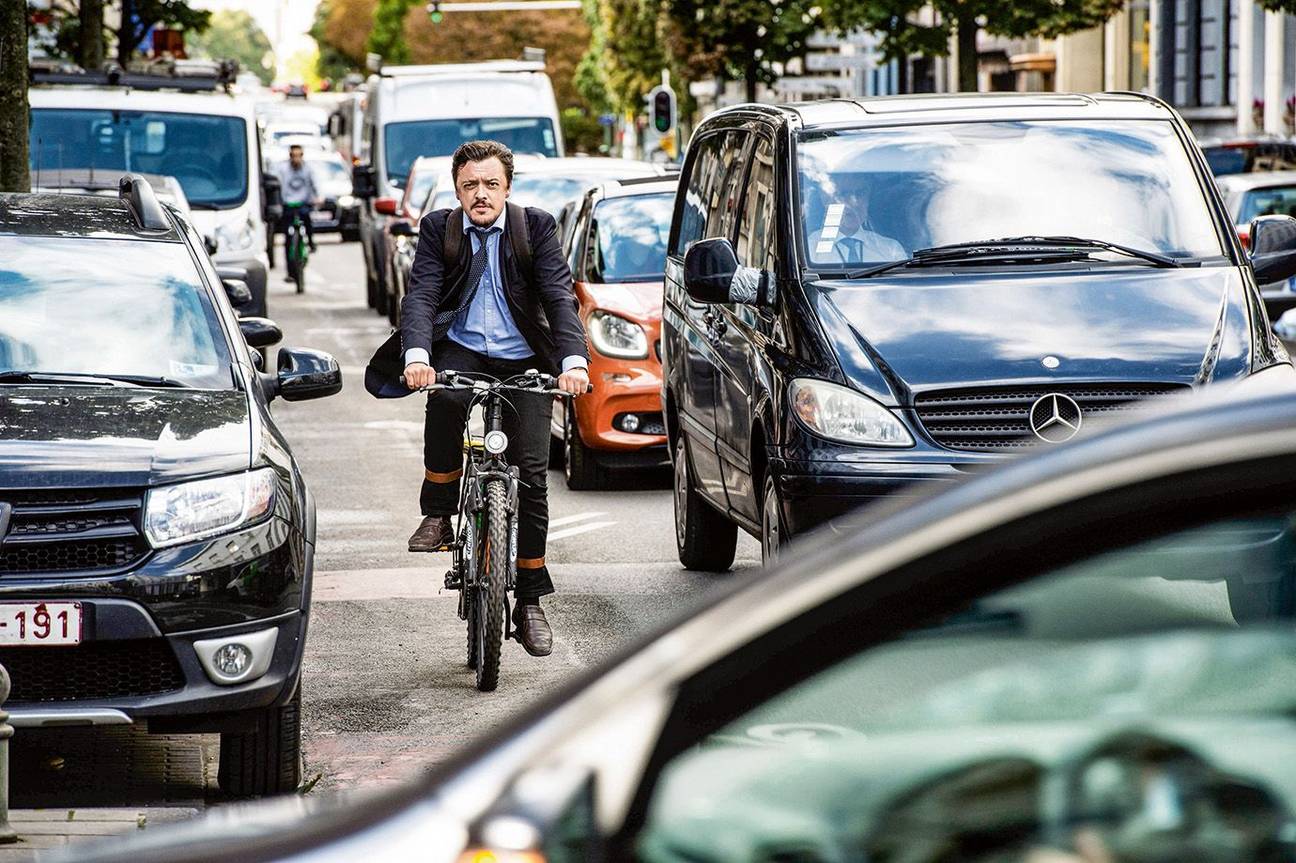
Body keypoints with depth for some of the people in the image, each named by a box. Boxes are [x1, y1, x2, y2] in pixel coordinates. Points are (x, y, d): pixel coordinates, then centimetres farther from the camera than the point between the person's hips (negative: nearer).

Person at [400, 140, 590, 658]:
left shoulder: (536, 227, -3)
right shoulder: (438, 229, 0)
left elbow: (560, 297, -12)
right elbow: (420, 295, -12)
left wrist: (573, 360, -30)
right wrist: (417, 356, -32)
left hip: (523, 361, 0)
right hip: (461, 351, 0)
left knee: (531, 476, -6)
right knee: (444, 398, -36)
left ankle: (529, 602, 5)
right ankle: (438, 512, -16)